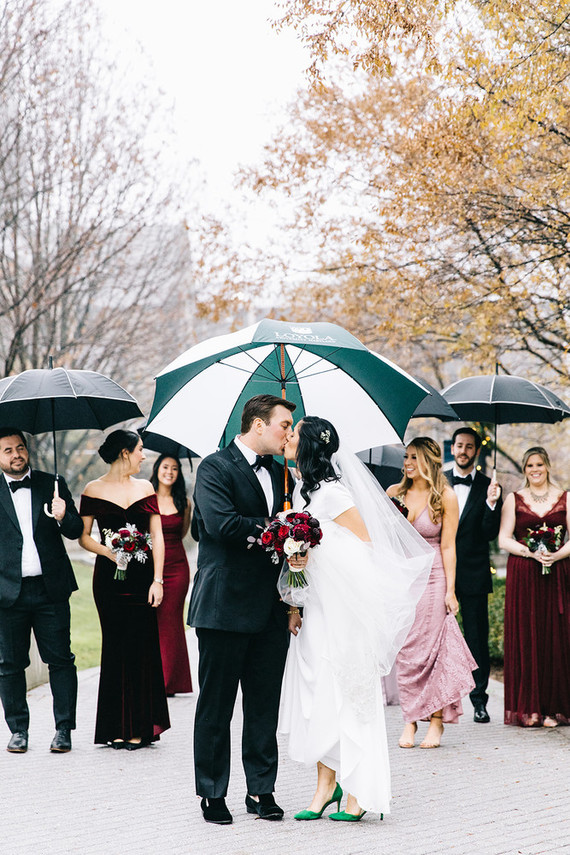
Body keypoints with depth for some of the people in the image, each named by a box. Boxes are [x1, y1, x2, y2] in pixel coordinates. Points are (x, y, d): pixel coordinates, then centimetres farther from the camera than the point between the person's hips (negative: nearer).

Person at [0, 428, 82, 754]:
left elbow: (76, 531, 5)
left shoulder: (52, 484, 7)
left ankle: (64, 728, 7)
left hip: (50, 589, 0)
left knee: (61, 660, 0)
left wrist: (63, 517, -17)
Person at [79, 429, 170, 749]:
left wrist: (157, 580, -3)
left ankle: (139, 727, 3)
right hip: (109, 576, -2)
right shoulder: (94, 490, 4)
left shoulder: (145, 488, 10)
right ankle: (117, 729, 4)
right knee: (115, 647, -1)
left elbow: (157, 536, 6)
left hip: (142, 575, 2)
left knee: (141, 647, -3)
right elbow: (84, 536, 4)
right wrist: (108, 552, -14)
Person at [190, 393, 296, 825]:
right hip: (225, 607, -6)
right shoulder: (215, 468, -7)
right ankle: (213, 794, 10)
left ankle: (261, 790, 17)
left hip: (271, 609, 6)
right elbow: (222, 524, -21)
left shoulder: (278, 472, 15)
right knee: (216, 705, 2)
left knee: (265, 705, 9)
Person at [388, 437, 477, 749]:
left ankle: (436, 721, 7)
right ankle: (410, 720, 7)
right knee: (404, 650, 1)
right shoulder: (395, 492, 6)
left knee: (430, 647, -2)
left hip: (432, 578, -3)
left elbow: (447, 546, -4)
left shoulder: (446, 497, -2)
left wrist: (450, 590, -6)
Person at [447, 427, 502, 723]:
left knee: (477, 638, 1)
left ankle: (479, 700, 8)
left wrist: (491, 503, -18)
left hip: (474, 573, -1)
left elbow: (490, 533, -4)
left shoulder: (488, 487, 4)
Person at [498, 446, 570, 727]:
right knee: (524, 637, -3)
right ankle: (528, 709, 0)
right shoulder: (514, 499, 9)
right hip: (522, 575, 0)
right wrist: (530, 552, -13)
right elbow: (504, 538, 3)